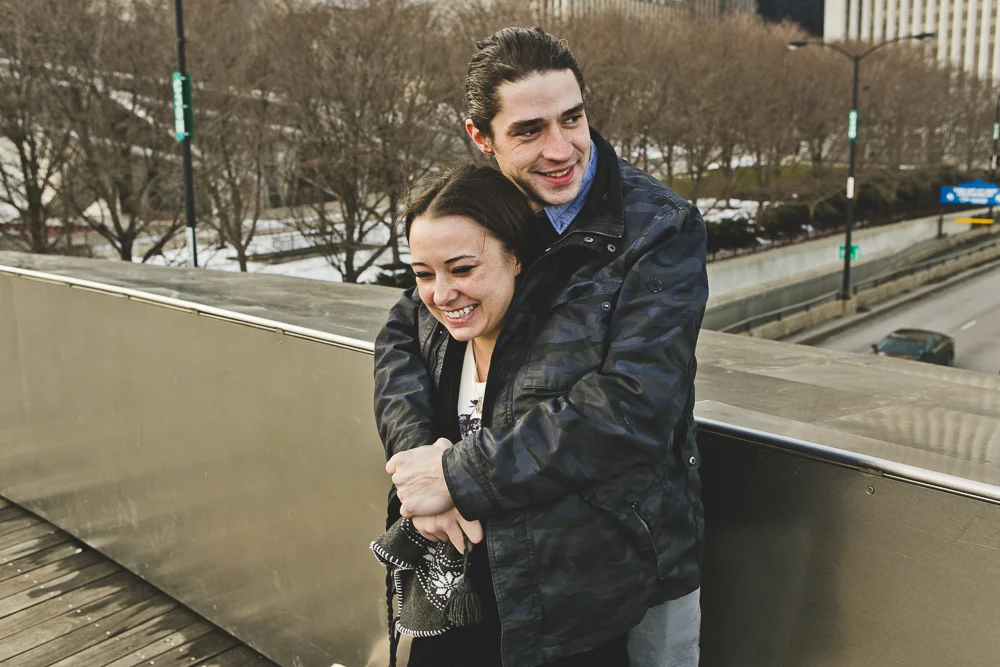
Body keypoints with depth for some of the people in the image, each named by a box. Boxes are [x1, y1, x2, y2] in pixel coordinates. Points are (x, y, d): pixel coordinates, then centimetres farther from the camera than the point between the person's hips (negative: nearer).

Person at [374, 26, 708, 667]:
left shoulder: (661, 228, -16)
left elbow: (632, 405, -25)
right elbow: (401, 335, 4)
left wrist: (461, 474, -23)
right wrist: (417, 448, -17)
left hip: (630, 564, -4)